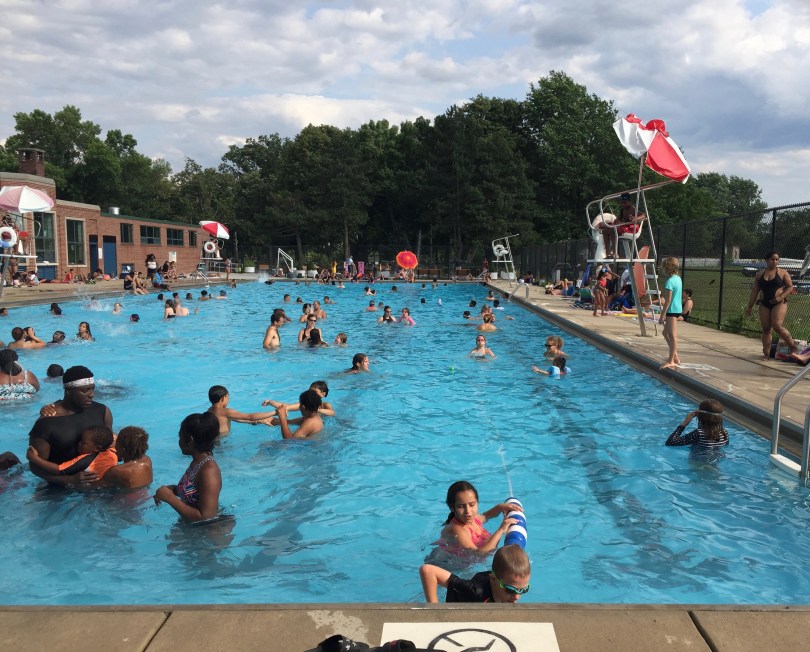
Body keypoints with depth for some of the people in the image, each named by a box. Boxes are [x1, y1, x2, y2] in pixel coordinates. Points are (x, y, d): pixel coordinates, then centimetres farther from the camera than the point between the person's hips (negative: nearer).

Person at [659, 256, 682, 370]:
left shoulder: (670, 281, -17)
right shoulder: (678, 278, 11)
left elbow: (668, 300, -19)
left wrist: (663, 315, -16)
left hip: (672, 310, -10)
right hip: (677, 309, 10)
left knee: (672, 335, -4)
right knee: (666, 333, 19)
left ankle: (671, 361, 1)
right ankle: (674, 356, 23)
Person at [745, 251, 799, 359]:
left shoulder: (782, 273, 1)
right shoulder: (760, 274, 9)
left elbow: (790, 287, 1)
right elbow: (754, 291, 11)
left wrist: (780, 297, -15)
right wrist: (749, 306, 8)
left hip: (779, 303, -4)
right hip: (764, 304, 4)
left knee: (777, 326, -18)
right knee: (766, 329, 2)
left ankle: (794, 347, -3)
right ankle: (766, 354, 7)